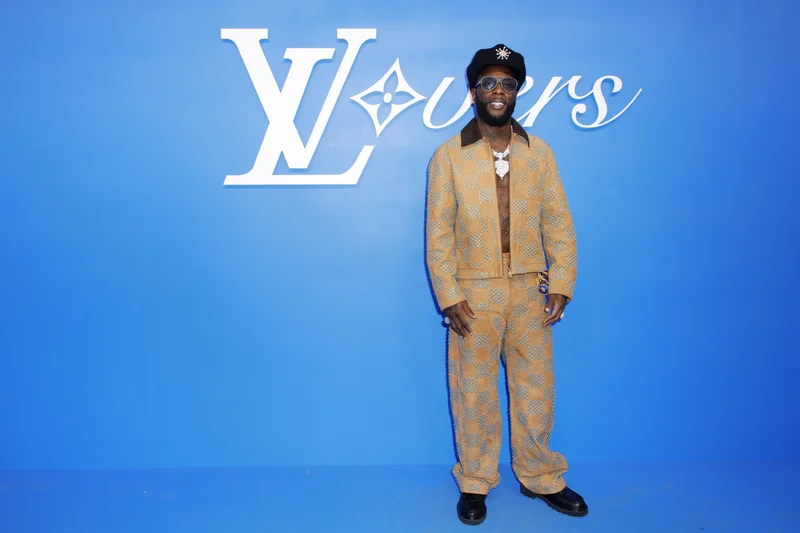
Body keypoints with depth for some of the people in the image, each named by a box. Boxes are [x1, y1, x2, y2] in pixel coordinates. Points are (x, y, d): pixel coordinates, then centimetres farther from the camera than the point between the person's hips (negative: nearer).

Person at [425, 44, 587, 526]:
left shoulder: (540, 152, 6)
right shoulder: (448, 156, 0)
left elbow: (559, 223, 4)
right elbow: (438, 233, -3)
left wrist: (561, 284, -4)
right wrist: (448, 296, -9)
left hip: (529, 290, 2)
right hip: (473, 293, -2)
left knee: (536, 387, 11)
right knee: (474, 392, 8)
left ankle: (541, 477, 31)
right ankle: (475, 483, 26)